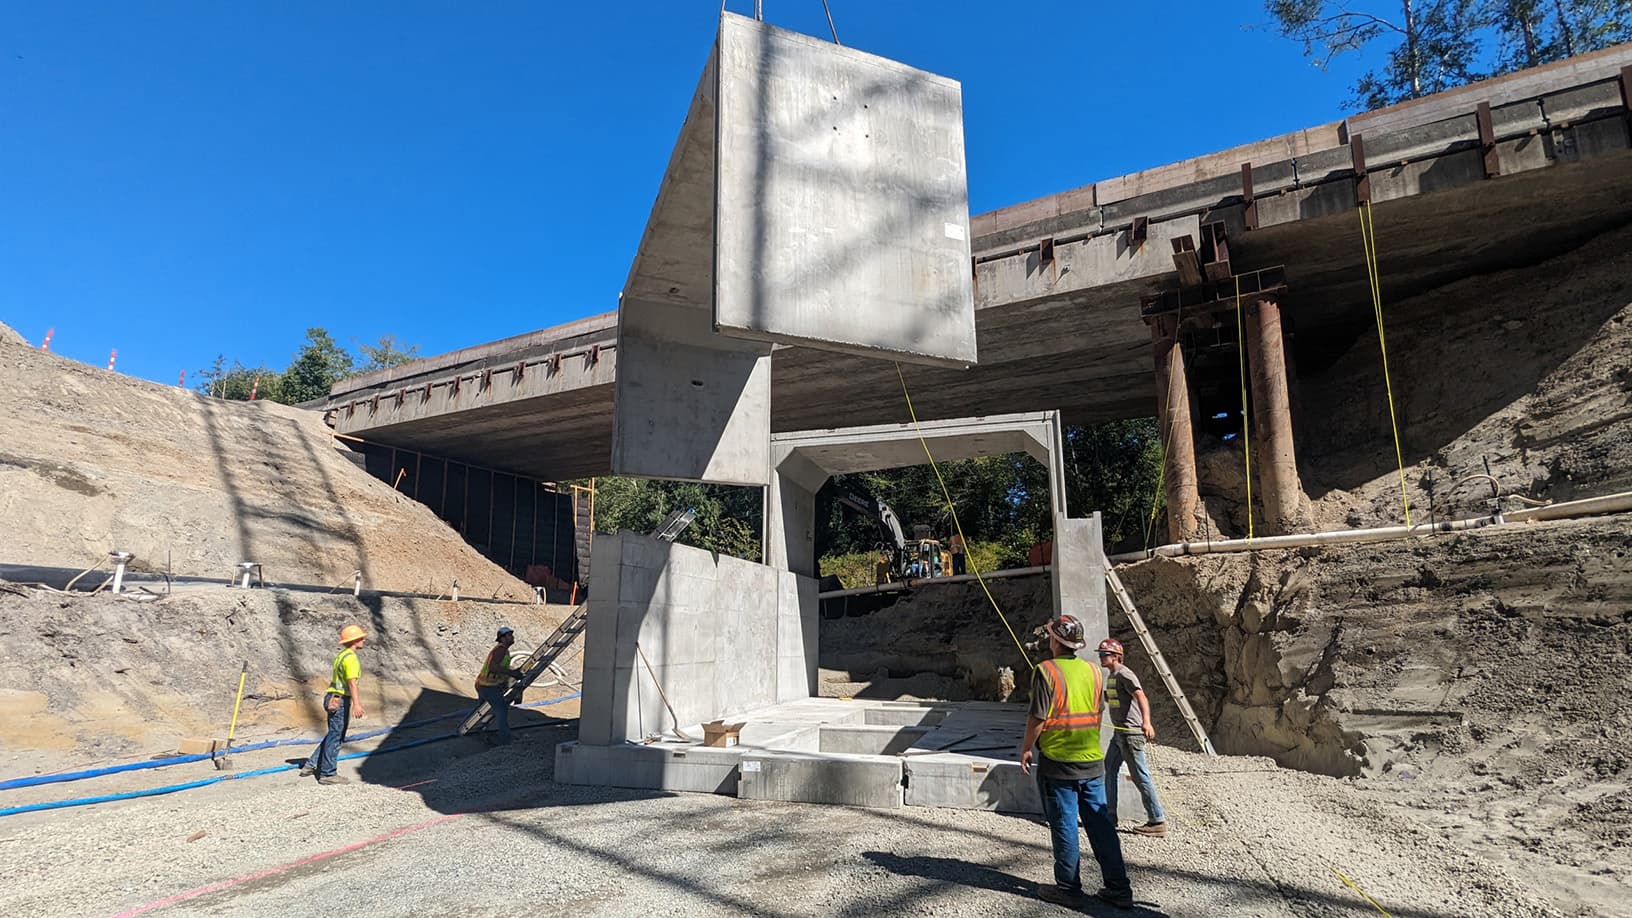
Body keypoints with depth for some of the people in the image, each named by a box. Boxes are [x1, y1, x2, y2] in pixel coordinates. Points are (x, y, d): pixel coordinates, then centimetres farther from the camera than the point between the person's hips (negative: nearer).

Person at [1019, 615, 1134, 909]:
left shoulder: (1046, 670, -14)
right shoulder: (1093, 670, 5)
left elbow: (1038, 717, -15)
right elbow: (1098, 712, 14)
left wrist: (1026, 748, -3)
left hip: (1058, 763, -5)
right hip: (1092, 761, 6)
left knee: (1064, 826, 4)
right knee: (1101, 824, 12)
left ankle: (1068, 888, 13)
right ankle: (1118, 888, 17)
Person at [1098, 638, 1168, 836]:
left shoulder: (1124, 675, -16)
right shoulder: (1111, 675, 14)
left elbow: (1141, 697, -31)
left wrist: (1146, 721, -46)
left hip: (1131, 733, -10)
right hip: (1119, 732, 10)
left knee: (1140, 776, -5)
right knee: (1108, 771, 14)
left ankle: (1157, 822, 2)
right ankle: (1109, 816, 23)